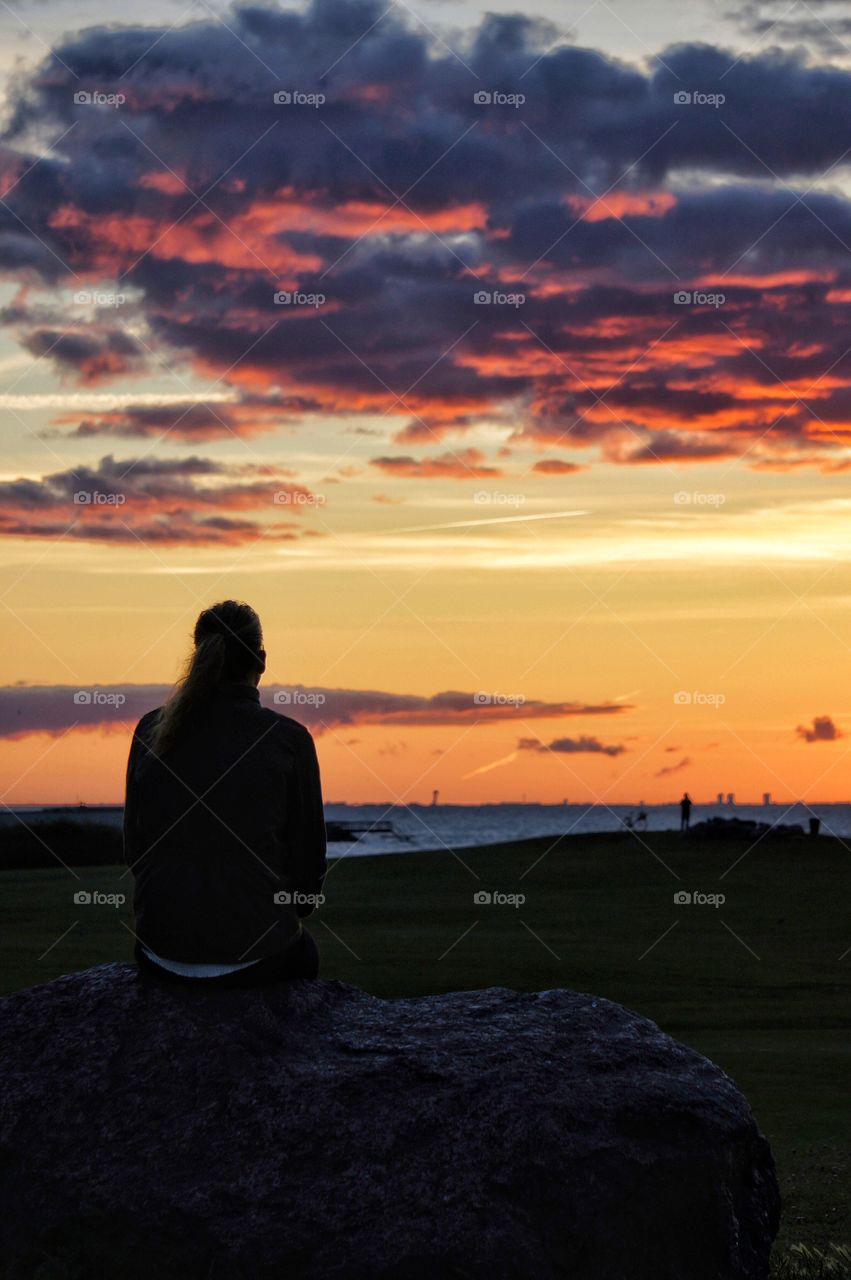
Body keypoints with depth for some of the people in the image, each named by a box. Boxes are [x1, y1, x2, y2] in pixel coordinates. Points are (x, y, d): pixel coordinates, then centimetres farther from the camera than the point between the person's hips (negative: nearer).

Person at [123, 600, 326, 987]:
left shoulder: (151, 730, -1)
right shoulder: (288, 739, -9)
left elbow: (134, 845, 7)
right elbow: (308, 854, -3)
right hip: (252, 956, -3)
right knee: (303, 951, 34)